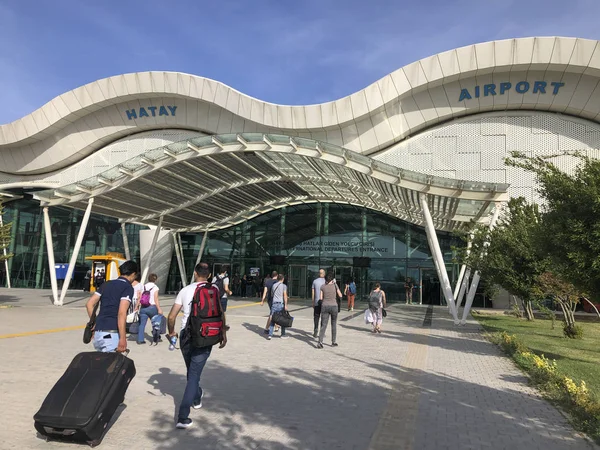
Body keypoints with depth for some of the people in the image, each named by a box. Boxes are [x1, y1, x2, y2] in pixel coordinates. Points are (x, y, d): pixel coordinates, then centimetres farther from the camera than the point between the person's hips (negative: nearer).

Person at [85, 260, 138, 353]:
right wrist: (123, 338, -17)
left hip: (98, 332, 7)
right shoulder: (128, 287, -5)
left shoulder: (107, 284, 16)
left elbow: (89, 304, 15)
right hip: (111, 334, -7)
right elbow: (122, 313, -16)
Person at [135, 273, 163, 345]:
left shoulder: (143, 287, 10)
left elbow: (139, 298, 8)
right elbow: (156, 299, -11)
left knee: (142, 323, 4)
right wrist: (159, 309, -11)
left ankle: (140, 340, 0)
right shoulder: (155, 287, -5)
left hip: (143, 308, 4)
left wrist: (136, 307, 14)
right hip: (152, 307, -4)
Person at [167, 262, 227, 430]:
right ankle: (183, 416, -7)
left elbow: (171, 316, 3)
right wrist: (223, 334, -5)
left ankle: (197, 398, 47)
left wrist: (171, 332, 19)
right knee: (194, 374, 0)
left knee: (191, 371, 23)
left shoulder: (185, 290, 4)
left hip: (186, 336, 3)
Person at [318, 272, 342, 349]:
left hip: (325, 306, 1)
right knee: (334, 324, 16)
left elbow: (321, 298, 0)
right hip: (333, 306, -1)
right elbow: (340, 295, 4)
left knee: (323, 325, 1)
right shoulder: (335, 285, -6)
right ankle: (333, 342, 19)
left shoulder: (322, 286, -2)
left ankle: (320, 342, -15)